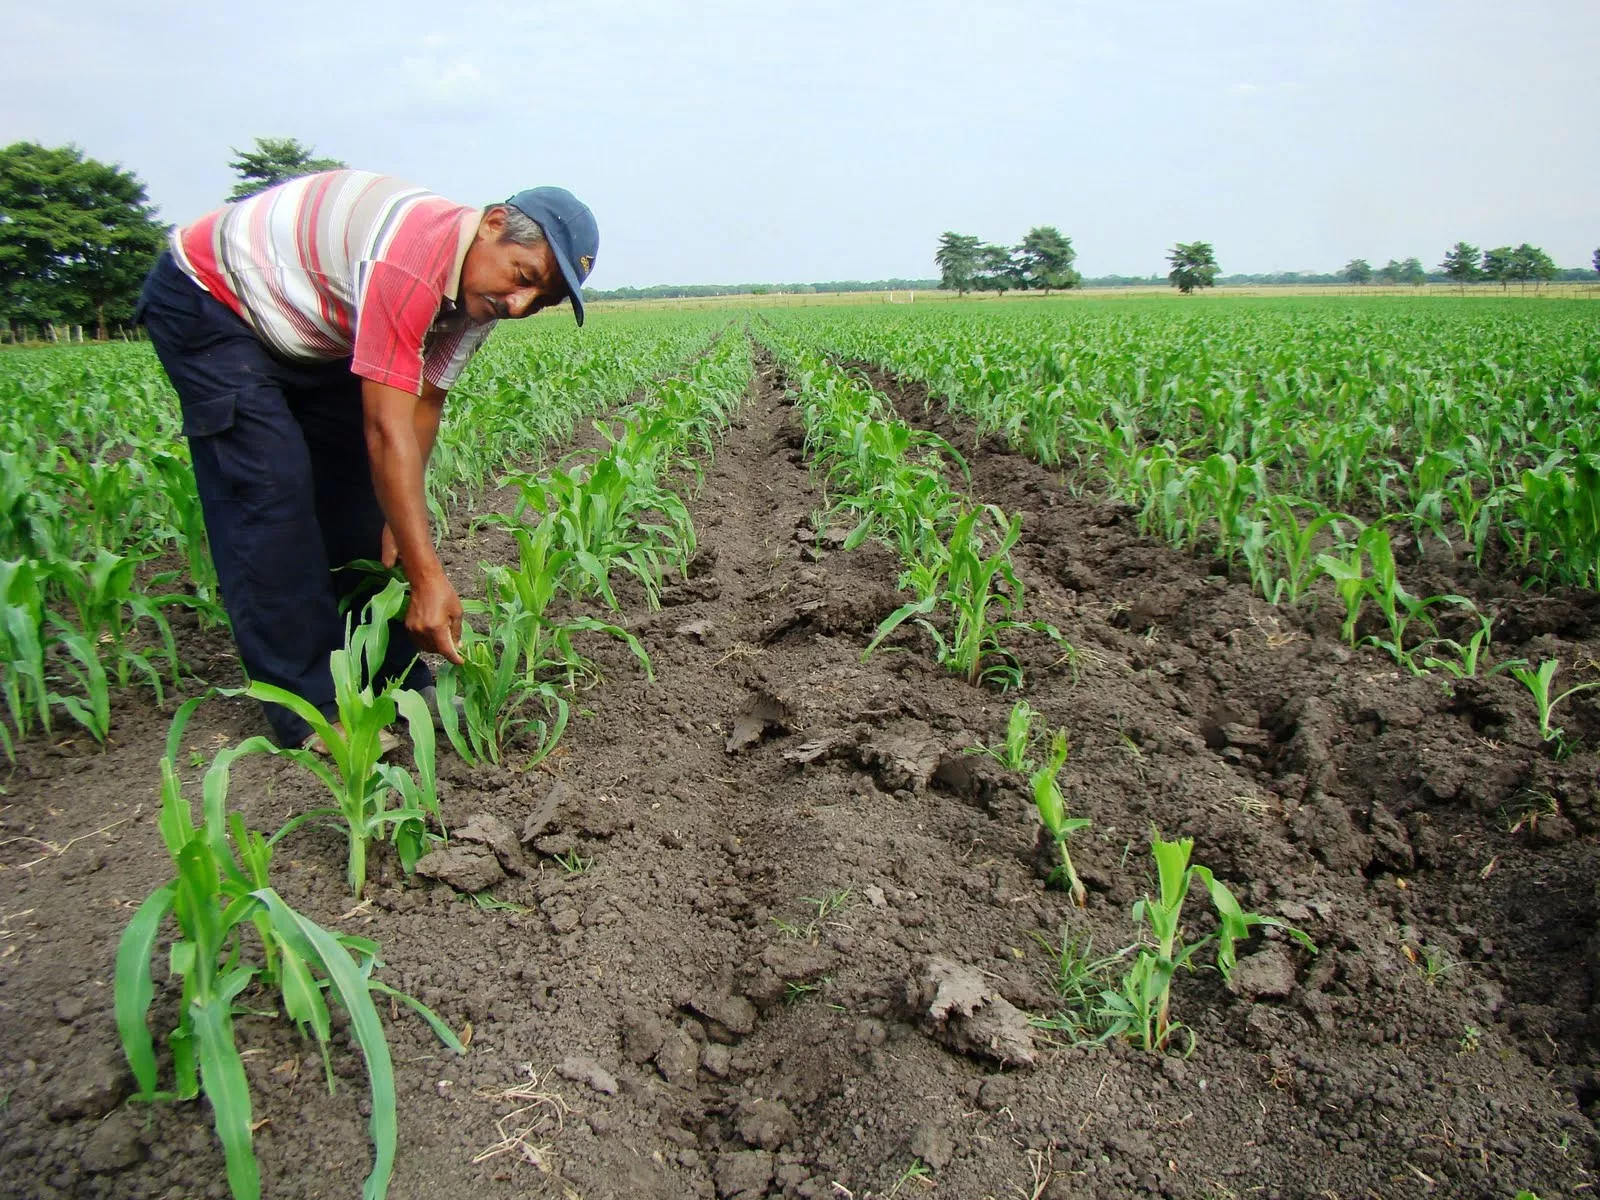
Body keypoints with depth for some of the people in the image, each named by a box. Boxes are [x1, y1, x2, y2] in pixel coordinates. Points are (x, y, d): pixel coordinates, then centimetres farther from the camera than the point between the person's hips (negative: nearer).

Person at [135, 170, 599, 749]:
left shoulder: (479, 287, -9)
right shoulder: (413, 258, -38)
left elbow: (423, 406, -9)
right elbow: (388, 430, -40)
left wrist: (401, 522, -17)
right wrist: (428, 577, -40)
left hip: (306, 336, 9)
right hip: (206, 301, -8)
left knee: (359, 479, 2)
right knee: (271, 487, -17)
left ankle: (394, 680, 9)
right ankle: (309, 710, -10)